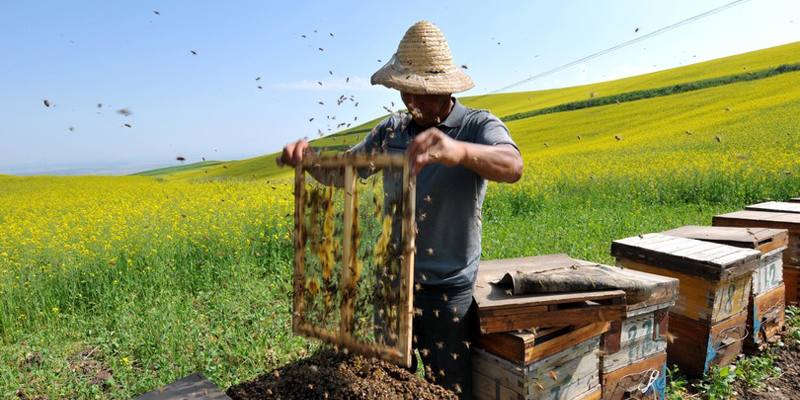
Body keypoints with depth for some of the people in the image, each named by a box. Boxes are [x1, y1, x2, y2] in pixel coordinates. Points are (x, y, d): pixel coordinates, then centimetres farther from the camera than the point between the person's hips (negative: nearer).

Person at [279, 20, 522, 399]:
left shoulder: (478, 126, -10)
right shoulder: (391, 129, 4)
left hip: (447, 289, -4)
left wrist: (459, 151, -51)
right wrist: (307, 155, -13)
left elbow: (512, 166, -30)